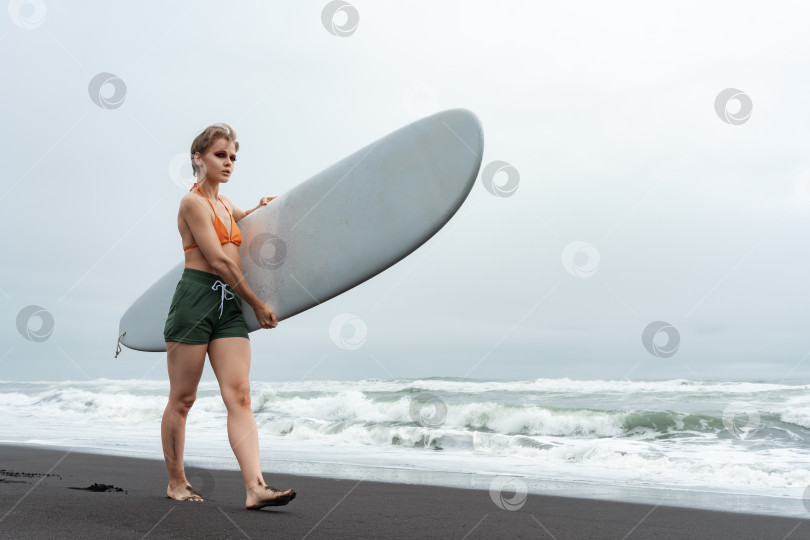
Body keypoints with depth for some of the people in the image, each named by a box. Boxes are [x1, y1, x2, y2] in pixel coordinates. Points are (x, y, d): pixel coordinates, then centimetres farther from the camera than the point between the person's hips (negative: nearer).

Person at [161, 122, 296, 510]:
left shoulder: (224, 204, 22)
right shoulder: (193, 201, -5)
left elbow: (241, 219, 49)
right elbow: (219, 261, -10)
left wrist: (260, 207, 27)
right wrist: (257, 303, -6)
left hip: (229, 304, 7)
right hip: (196, 298, -7)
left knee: (239, 394, -7)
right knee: (182, 399, 2)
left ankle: (255, 487, -15)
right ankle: (176, 482, 16)